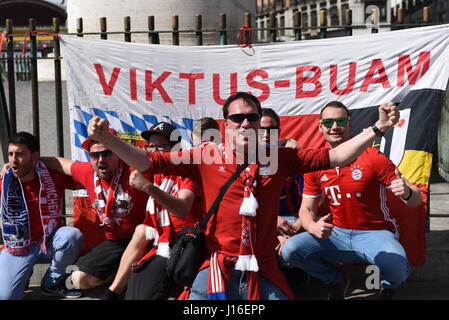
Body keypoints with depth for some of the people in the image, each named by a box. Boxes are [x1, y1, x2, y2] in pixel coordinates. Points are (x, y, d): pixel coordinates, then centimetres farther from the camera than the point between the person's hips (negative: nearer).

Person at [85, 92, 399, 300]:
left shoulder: (278, 158, 5)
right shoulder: (208, 156, 0)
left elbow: (334, 157, 6)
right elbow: (149, 162, -2)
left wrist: (377, 129, 0)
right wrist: (107, 140, -13)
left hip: (263, 270, 2)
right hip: (218, 267, -1)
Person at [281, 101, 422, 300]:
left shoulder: (373, 158, -11)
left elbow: (416, 200, -9)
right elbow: (306, 210, 6)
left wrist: (406, 193, -35)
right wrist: (313, 227, -19)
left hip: (374, 233, -3)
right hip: (336, 234, 4)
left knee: (397, 270, -35)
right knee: (290, 250, -20)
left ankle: (387, 286, 8)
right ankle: (336, 281, 10)